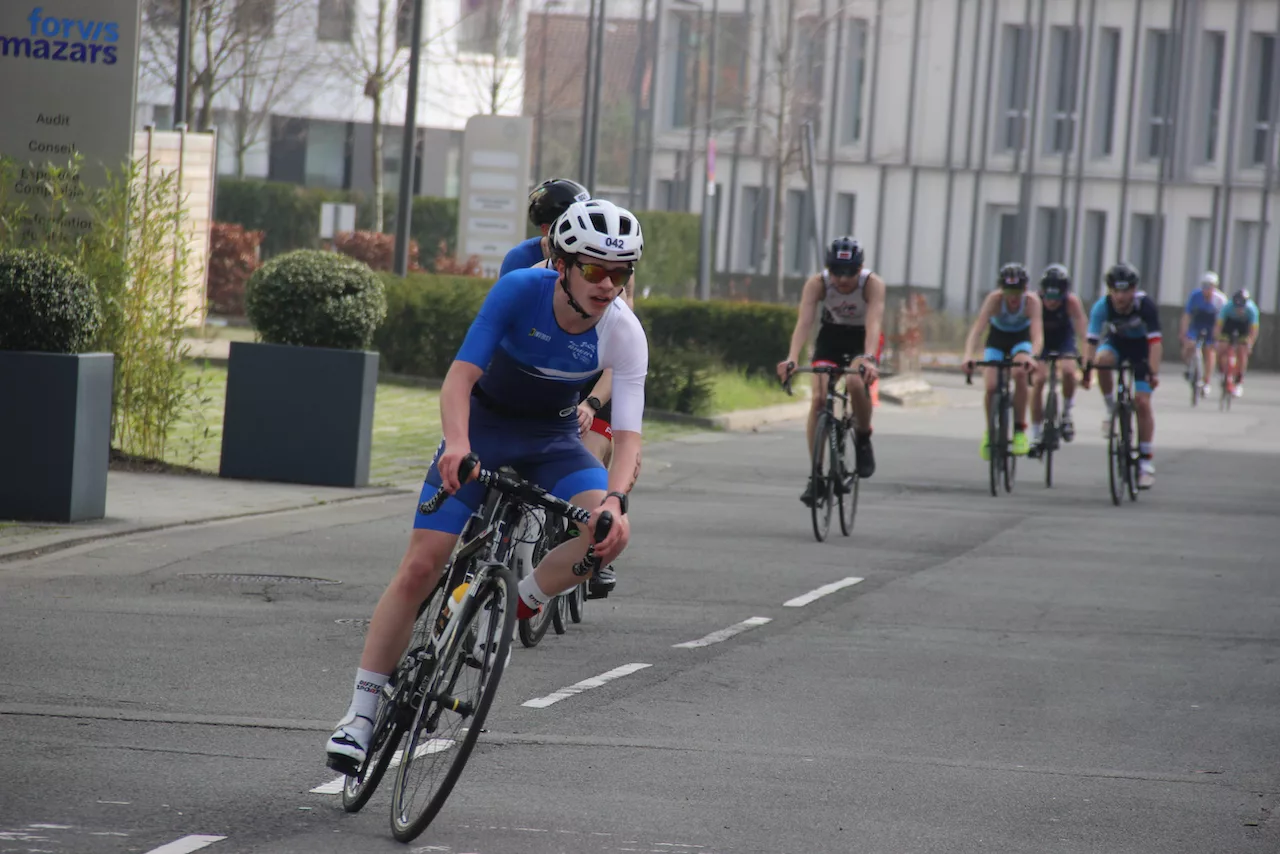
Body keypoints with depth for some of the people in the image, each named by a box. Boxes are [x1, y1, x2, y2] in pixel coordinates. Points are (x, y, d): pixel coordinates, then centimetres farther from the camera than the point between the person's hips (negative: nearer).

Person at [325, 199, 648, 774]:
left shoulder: (623, 333, -22)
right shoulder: (520, 291, -26)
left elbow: (627, 434, -27)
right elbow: (460, 377, -31)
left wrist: (615, 499, -46)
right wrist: (456, 444, -49)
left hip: (553, 440, 2)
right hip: (483, 429, -1)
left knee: (611, 532, -28)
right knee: (420, 569, -11)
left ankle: (523, 603, -2)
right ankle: (360, 714, -2)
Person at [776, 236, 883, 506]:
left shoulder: (873, 283, -28)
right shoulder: (817, 282, -24)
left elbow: (874, 323, -40)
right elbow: (804, 322, -34)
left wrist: (869, 359, -57)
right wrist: (791, 359, -49)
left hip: (862, 339, -2)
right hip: (831, 335, 2)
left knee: (855, 383, -32)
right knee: (818, 399, -17)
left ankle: (863, 439, -4)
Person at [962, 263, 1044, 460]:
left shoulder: (1031, 301, -31)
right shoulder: (995, 299, -31)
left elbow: (1038, 335, -42)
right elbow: (977, 329, -40)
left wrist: (1032, 357, -62)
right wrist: (968, 355, -57)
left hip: (1021, 339, -1)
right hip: (997, 339, 1)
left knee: (1020, 373, -31)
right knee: (991, 386, -18)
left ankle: (1020, 430, -18)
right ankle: (990, 432, 10)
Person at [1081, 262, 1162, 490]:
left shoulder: (1146, 305, -32)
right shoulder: (1102, 307, -27)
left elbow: (1155, 341, -35)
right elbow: (1091, 340, -32)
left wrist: (1153, 373, -43)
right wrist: (1086, 369, -45)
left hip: (1141, 345, -2)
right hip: (1116, 341, 2)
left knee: (1142, 402, -11)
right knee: (1103, 359, -34)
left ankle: (1146, 460, -3)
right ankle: (1111, 409, -12)